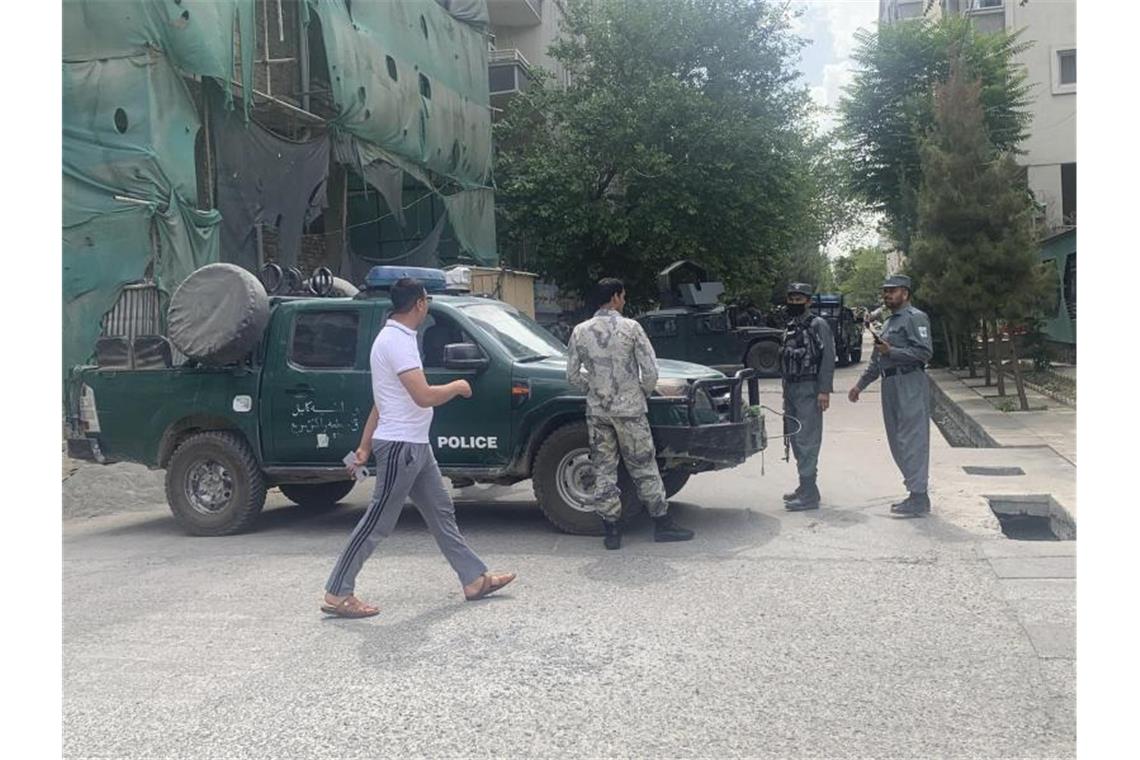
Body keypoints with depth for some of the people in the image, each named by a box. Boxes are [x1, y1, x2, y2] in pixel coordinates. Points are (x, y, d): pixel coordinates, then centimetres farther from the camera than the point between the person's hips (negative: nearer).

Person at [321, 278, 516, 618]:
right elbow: (424, 396, -28)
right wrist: (457, 387, -9)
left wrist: (365, 446, 19)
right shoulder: (397, 341, -18)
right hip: (400, 446, -10)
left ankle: (475, 579, 22)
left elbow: (383, 401, 16)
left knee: (441, 513, 14)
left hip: (415, 445, 10)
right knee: (378, 522, -3)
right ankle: (337, 594, 6)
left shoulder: (395, 337, 14)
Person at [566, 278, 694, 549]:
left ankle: (612, 530, 10)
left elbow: (572, 376, 4)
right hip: (629, 409, -3)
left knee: (603, 471, 8)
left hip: (596, 411, 3)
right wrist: (643, 393, 9)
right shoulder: (630, 328, -7)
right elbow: (650, 370, -9)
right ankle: (662, 524, 14)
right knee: (644, 468, 7)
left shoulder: (580, 331, 1)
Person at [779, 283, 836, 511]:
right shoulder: (789, 327, 16)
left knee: (807, 441, -10)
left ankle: (809, 495, -9)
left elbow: (828, 359, -13)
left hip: (809, 389, -8)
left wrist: (824, 390, -20)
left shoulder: (818, 325, -7)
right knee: (796, 440, 13)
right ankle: (805, 487, 23)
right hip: (790, 389, 8)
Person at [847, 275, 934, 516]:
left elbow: (925, 352, -17)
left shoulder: (915, 318, -5)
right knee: (897, 442, 10)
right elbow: (876, 361, 28)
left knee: (912, 441, -9)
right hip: (891, 386, 10)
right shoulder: (889, 322, 24)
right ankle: (916, 492, 18)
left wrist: (892, 351, -19)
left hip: (910, 385, -10)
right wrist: (860, 384, 25)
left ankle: (919, 498, -6)